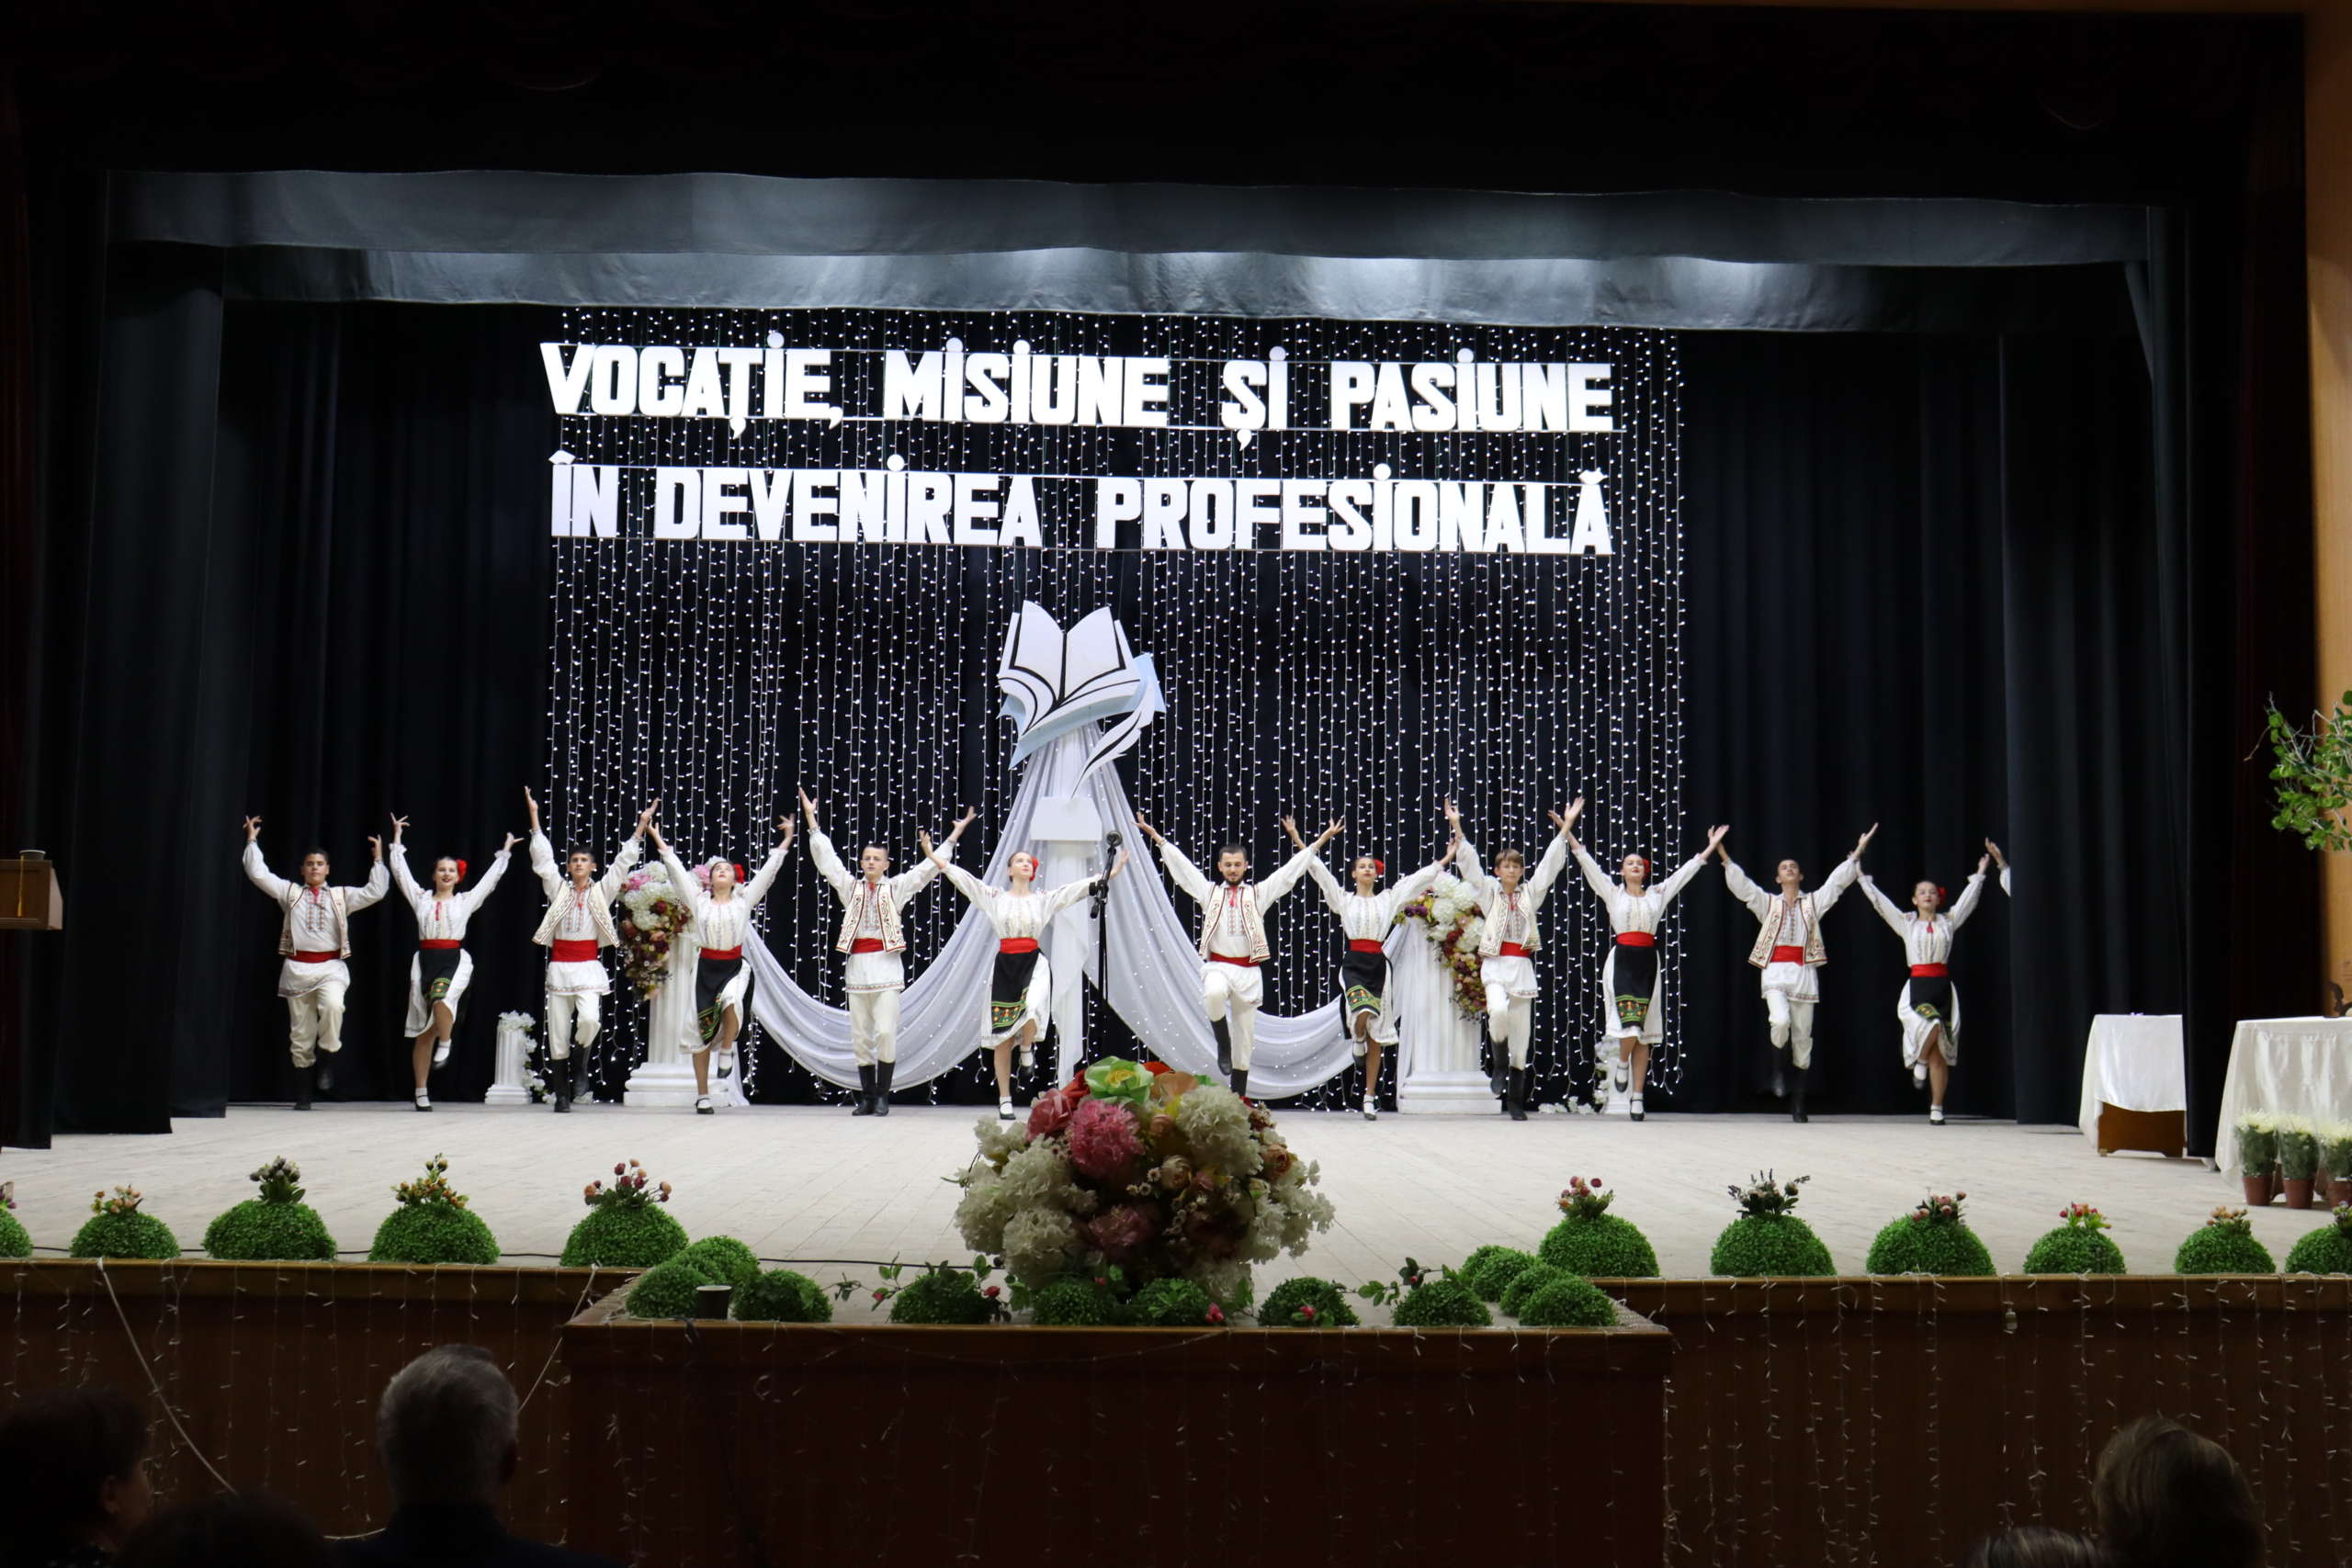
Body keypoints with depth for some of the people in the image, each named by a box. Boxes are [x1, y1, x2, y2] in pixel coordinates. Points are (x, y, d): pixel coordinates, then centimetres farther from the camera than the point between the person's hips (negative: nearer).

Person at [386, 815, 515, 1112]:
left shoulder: (466, 900, 10)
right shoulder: (421, 898, 12)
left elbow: (491, 878, 12)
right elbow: (400, 871, 11)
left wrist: (505, 851, 14)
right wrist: (397, 837, 12)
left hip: (455, 960, -2)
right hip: (425, 961, 2)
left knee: (441, 999, -36)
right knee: (424, 1030, 4)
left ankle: (445, 1044, -9)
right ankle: (421, 1092, 11)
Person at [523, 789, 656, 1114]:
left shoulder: (602, 892, 8)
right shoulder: (558, 889, 10)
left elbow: (623, 861, 3)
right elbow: (542, 858, 5)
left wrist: (641, 826, -3)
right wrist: (534, 816, 0)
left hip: (589, 967, -1)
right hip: (559, 966, 1)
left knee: (589, 1020, -24)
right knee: (557, 1035, 1)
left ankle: (582, 1058, 8)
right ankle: (562, 1095, 9)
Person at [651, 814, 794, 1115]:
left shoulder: (744, 900, 4)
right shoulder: (699, 900, 6)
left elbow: (767, 871, 2)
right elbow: (678, 872, 8)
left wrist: (786, 841, 0)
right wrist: (662, 844, 9)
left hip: (734, 967, -1)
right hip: (706, 967, 1)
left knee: (731, 1001, -34)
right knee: (701, 1032, 2)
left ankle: (727, 1049, -4)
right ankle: (702, 1096, 10)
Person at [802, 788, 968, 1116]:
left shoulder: (897, 887, 8)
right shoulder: (850, 887, 13)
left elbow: (928, 868, 7)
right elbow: (826, 858, 13)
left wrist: (955, 834, 4)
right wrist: (811, 820, 11)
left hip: (886, 965, -3)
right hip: (857, 965, 3)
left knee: (886, 1033, -10)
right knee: (860, 1036, 3)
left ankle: (882, 1096, -2)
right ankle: (866, 1097, 9)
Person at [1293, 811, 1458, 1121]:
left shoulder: (1388, 899, 12)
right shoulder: (1344, 899, 8)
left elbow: (1420, 878, 15)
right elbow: (1319, 871, 2)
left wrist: (1447, 857, 13)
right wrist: (1299, 842, -4)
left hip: (1378, 964, 2)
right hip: (1353, 962, -2)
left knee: (1376, 1035, 3)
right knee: (1362, 1012, -31)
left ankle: (1370, 1097, 9)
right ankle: (1356, 1038, 8)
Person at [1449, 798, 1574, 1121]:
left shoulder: (1530, 894, 12)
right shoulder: (1489, 892, 8)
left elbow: (1550, 864, 11)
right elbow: (1470, 863, 1)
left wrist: (1565, 828, 8)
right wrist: (1457, 828, -6)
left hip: (1522, 966, 2)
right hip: (1495, 964, -2)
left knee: (1522, 1030, 0)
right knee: (1498, 1011, -29)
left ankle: (1516, 1100, 6)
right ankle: (1499, 1065, -1)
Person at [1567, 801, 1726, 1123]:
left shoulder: (1658, 893, 14)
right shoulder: (1612, 892, 7)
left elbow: (1687, 870, 17)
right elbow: (1586, 861, 1)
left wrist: (1712, 846, 17)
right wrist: (1567, 830, -6)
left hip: (1648, 961, 3)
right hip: (1621, 960, -3)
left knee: (1646, 1032, 3)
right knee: (1630, 1026, -19)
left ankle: (1637, 1097, 7)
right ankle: (1622, 1062, 14)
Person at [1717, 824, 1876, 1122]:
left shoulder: (1814, 902, 15)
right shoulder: (1767, 903, 12)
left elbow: (1837, 881, 9)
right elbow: (1741, 885, 2)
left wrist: (1857, 853, 1)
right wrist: (1725, 857, -9)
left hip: (1804, 973, 2)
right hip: (1776, 972, -2)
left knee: (1802, 1037, 1)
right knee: (1780, 1021, -28)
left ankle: (1798, 1103, 7)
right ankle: (1777, 1069, 2)